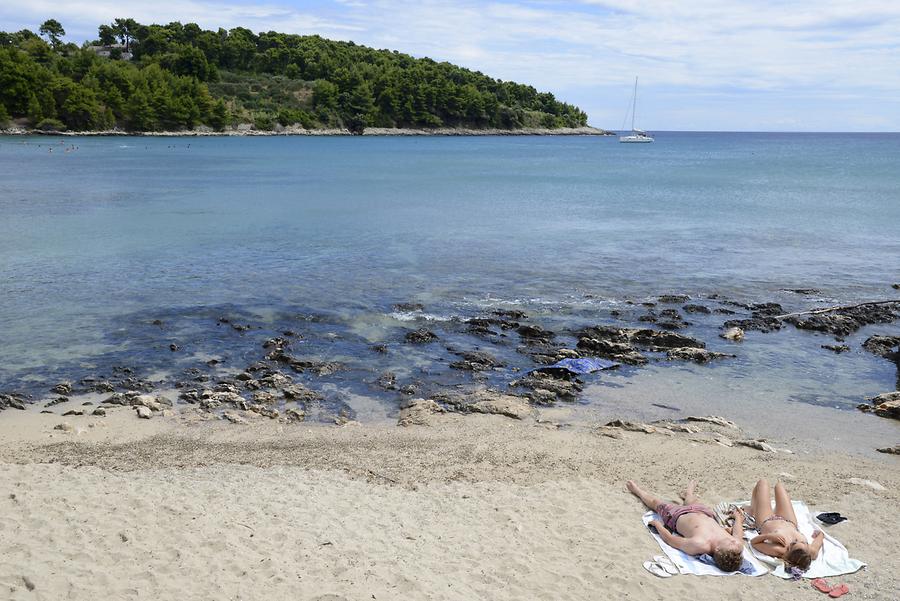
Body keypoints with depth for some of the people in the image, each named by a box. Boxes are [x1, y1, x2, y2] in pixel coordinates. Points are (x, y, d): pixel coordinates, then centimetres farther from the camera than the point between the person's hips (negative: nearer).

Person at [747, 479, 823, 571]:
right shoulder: (812, 552, -38)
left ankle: (752, 511, 48)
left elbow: (753, 542, -35)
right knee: (779, 485, 23)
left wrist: (769, 536, -47)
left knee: (763, 482, 15)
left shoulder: (779, 551, -48)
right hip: (789, 523, 3)